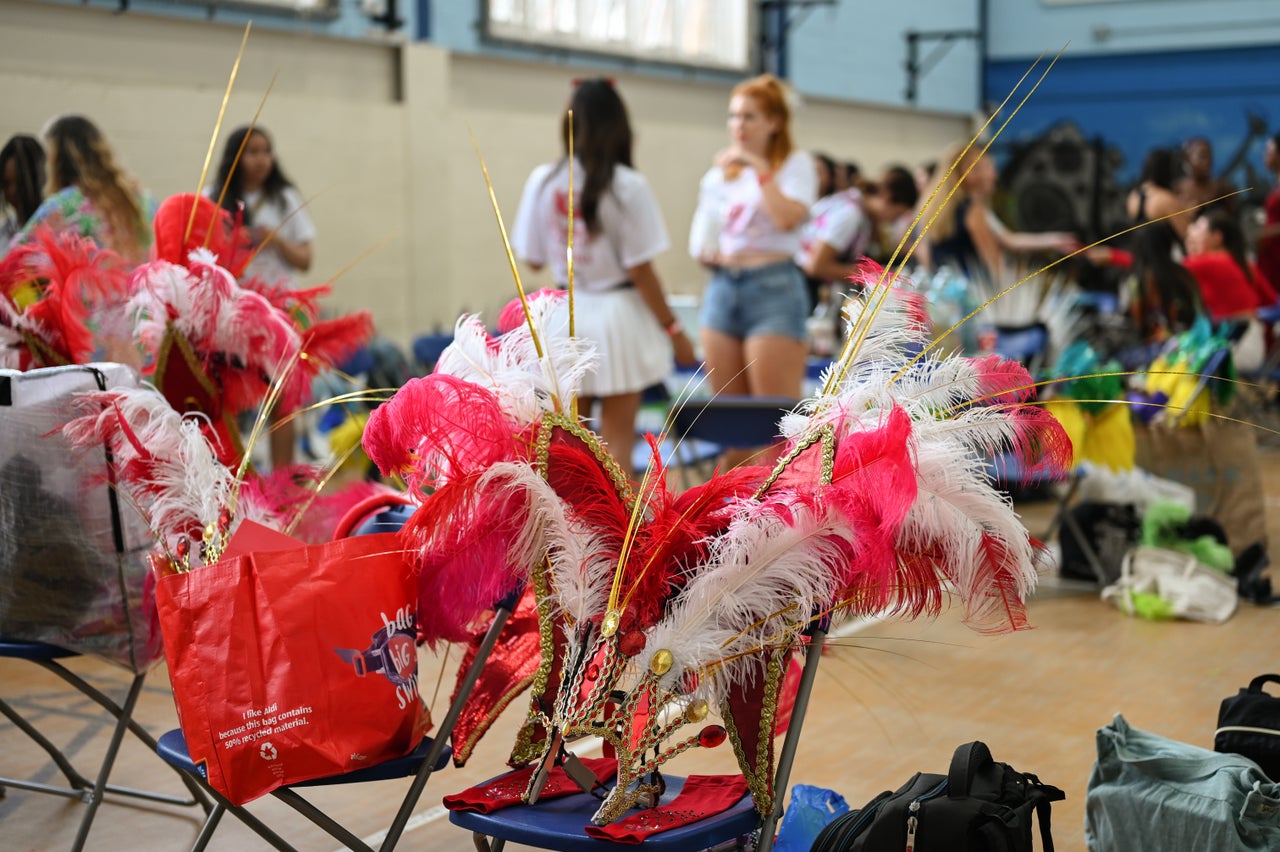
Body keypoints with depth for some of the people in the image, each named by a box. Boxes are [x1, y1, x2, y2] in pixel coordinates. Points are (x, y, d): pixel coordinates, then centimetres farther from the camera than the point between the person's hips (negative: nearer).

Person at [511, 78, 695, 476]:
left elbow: (532, 259, 3)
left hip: (564, 316, 3)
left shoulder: (543, 181, -3)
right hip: (617, 315, -3)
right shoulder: (628, 185, -13)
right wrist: (674, 330, -4)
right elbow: (640, 269, -13)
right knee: (617, 437, 7)